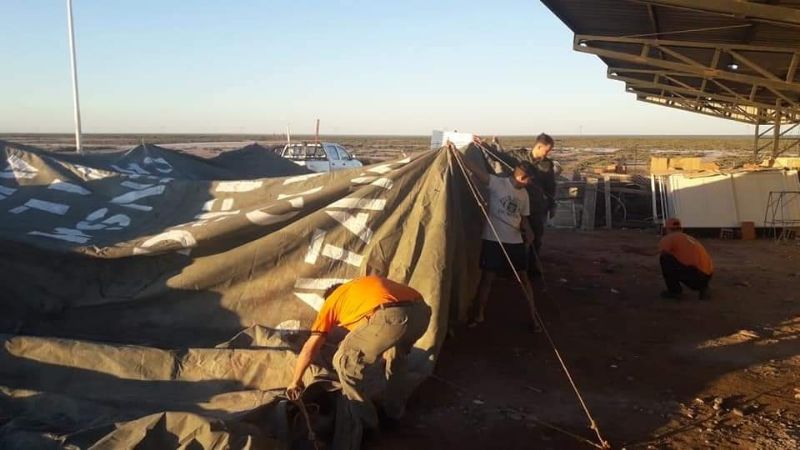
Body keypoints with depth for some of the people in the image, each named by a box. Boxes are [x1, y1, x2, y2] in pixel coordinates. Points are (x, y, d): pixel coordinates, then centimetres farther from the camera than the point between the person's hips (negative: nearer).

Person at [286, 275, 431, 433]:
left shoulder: (331, 302, 29)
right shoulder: (369, 284, 43)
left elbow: (309, 348, 31)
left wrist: (295, 381, 44)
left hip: (390, 316, -6)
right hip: (420, 311, 7)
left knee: (345, 361, 15)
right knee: (396, 352, 36)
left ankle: (364, 420, 26)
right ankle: (395, 409, 45)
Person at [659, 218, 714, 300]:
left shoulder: (668, 238, 6)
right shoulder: (690, 238, 31)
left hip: (694, 273, -8)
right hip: (707, 276, 8)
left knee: (665, 258, 1)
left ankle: (674, 291, 4)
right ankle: (702, 287, 10)